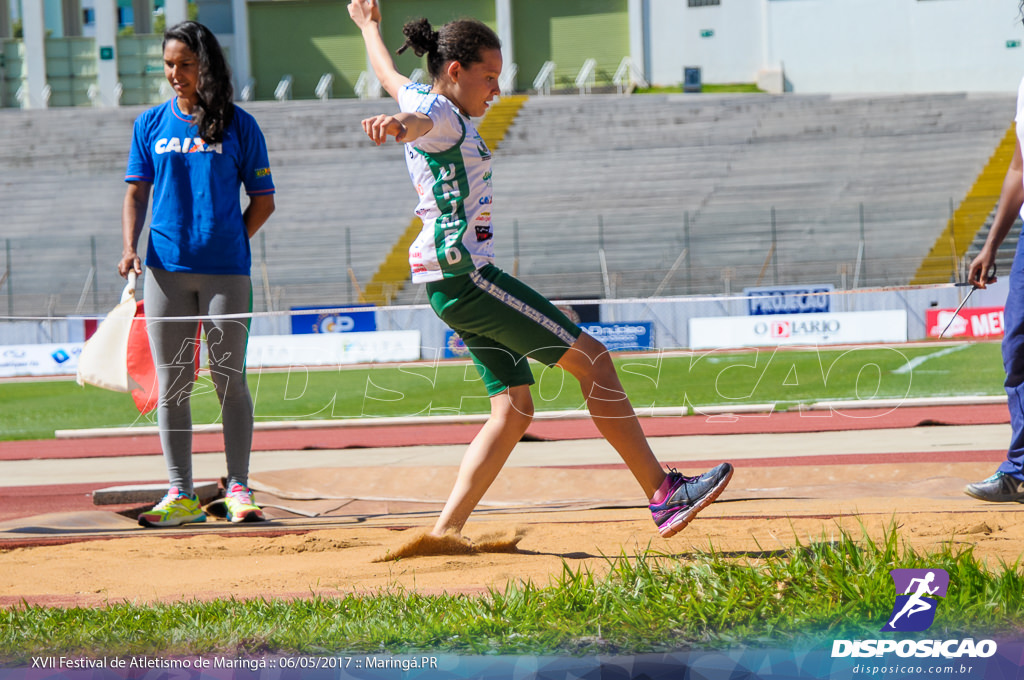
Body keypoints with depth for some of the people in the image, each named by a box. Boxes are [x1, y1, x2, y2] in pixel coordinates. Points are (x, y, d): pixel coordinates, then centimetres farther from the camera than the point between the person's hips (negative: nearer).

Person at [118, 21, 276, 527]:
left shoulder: (238, 126, 3)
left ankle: (238, 489, 7)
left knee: (229, 380, 0)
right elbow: (136, 193, 11)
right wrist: (131, 248, -4)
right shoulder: (151, 124, 10)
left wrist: (227, 245, -1)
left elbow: (263, 201, 6)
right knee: (171, 385, 2)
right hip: (166, 271, 2)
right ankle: (181, 495, 6)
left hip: (224, 271, -2)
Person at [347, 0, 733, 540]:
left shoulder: (418, 97, 17)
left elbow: (387, 75, 39)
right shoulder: (439, 115, -12)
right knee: (591, 358, -9)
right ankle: (664, 495, -9)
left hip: (455, 284, 11)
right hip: (465, 273, -11)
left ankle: (445, 532, 1)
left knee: (514, 408, 6)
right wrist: (396, 125, -62)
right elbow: (416, 122, -38)